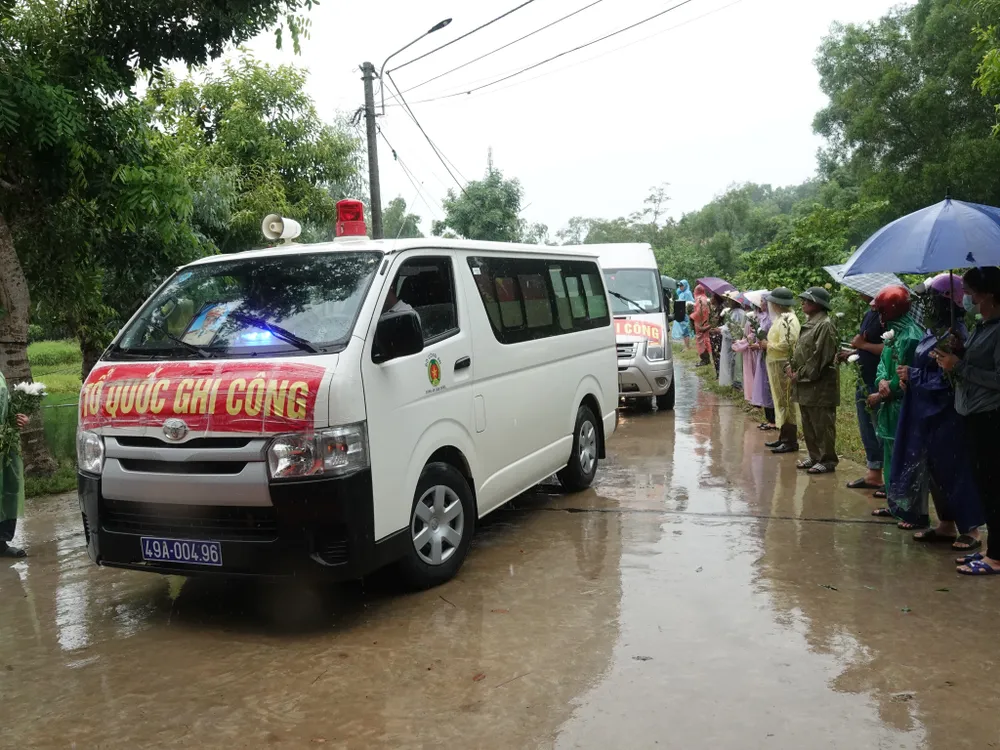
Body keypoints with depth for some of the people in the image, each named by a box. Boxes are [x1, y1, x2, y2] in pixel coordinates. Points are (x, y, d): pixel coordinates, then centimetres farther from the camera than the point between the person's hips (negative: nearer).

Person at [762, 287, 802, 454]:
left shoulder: (787, 320, -18)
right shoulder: (782, 318, 13)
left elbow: (786, 345, -25)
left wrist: (768, 345, -12)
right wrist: (768, 344, 7)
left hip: (784, 366, -10)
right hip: (778, 365, 10)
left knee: (786, 402, -6)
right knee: (782, 402, 16)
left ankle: (791, 442, -1)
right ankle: (784, 437, 24)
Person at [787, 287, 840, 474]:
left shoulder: (825, 325, -15)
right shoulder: (809, 323, 16)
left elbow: (820, 356, -20)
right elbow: (799, 349, 22)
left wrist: (801, 374, -16)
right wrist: (790, 366, 6)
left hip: (820, 384, -10)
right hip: (804, 382, 10)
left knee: (822, 424, -3)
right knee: (808, 424, 15)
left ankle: (827, 460, 5)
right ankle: (815, 456, 24)